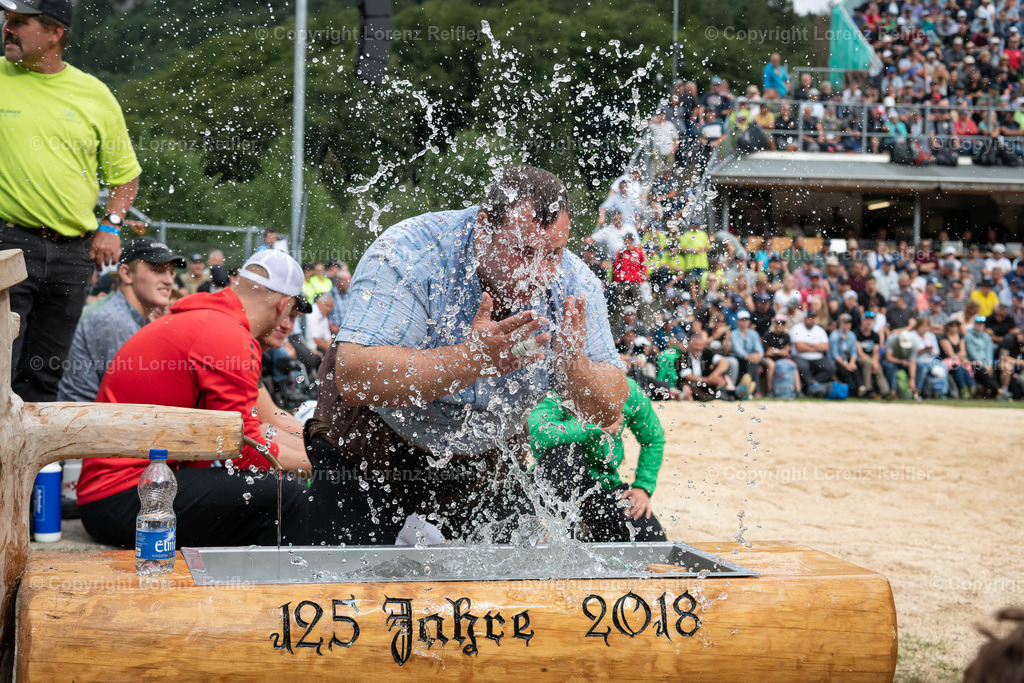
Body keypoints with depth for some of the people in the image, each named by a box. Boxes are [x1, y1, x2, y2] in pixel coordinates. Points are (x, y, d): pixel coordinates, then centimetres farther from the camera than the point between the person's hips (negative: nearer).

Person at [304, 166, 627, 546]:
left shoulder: (574, 284, -15)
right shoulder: (407, 255, -30)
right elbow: (352, 377, -41)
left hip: (485, 458, 4)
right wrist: (472, 359, -49)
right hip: (372, 451, -3)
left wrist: (574, 367, -36)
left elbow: (608, 412, -13)